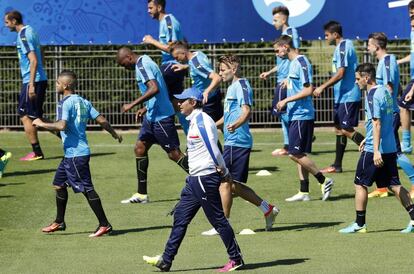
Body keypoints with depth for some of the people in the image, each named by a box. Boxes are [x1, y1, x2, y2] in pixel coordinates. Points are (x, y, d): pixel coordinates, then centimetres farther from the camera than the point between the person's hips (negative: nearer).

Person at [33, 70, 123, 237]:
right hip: (71, 154, 10)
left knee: (87, 189, -8)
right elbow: (102, 120, 8)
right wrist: (114, 134, 22)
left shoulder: (65, 103, -14)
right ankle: (59, 222, 27)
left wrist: (42, 124, -14)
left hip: (75, 154, -10)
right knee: (59, 184, 18)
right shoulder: (83, 102, 10)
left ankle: (104, 225, -7)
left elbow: (62, 125, -27)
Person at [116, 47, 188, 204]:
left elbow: (154, 89, -30)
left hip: (161, 117, -11)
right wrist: (146, 108, 23)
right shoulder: (144, 62, 15)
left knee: (174, 153, -6)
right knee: (140, 148, 10)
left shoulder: (142, 65, -16)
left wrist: (132, 105, -26)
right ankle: (142, 194, 12)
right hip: (152, 116, 11)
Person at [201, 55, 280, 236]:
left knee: (224, 182, -6)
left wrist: (236, 124, -43)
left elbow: (246, 111, -25)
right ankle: (268, 209, 16)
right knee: (234, 185, 11)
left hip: (236, 142, -10)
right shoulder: (232, 87, 21)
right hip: (232, 142, 10)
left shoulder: (241, 85, -10)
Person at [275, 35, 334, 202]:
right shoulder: (293, 63, 15)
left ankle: (324, 181, -4)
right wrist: (285, 104, 14)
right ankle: (304, 192, 12)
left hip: (302, 115, -10)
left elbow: (308, 90, -20)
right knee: (299, 154, 9)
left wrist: (286, 100, -16)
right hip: (295, 115, 10)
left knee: (295, 154, -11)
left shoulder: (301, 62, -13)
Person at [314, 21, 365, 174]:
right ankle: (337, 166, 15)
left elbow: (340, 74, -23)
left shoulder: (343, 48, -15)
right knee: (339, 129, 11)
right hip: (342, 96, 10)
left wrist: (322, 87, -19)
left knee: (346, 130, -11)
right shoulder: (345, 46, 15)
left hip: (348, 96, -10)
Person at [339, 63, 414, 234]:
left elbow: (377, 124, -22)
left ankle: (360, 224, 6)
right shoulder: (384, 91, 13)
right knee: (394, 185, 9)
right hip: (390, 148, 9)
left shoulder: (372, 96, -15)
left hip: (374, 150, -9)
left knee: (360, 184, 2)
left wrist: (376, 150, -25)